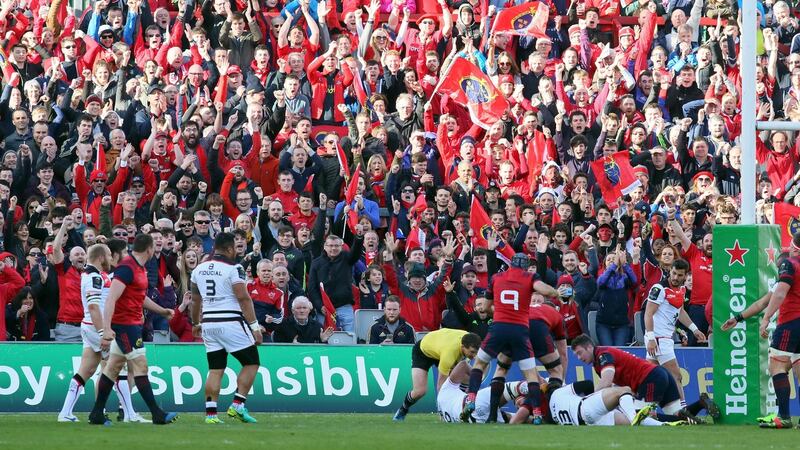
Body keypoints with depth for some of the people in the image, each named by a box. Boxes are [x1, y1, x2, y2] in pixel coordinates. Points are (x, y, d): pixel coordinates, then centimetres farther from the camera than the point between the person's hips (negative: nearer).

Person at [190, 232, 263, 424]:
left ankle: (211, 413, 1)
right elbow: (244, 298, -15)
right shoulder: (233, 268, -10)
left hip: (209, 323, 6)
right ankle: (238, 404, -5)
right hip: (230, 322, -6)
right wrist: (254, 326, -12)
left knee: (216, 369, 9)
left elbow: (195, 300, 20)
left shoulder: (199, 270, 10)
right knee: (251, 363, 6)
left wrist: (196, 324, 33)